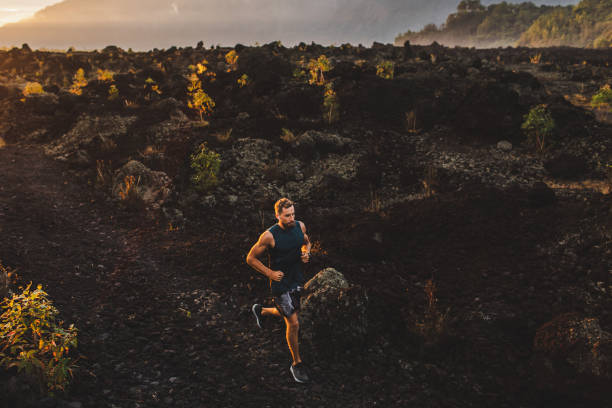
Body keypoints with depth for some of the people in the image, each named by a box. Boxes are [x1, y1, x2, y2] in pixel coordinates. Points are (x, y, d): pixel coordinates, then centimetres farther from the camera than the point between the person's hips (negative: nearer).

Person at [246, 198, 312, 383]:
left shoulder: (300, 226, -4)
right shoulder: (269, 236, -19)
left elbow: (306, 242, 18)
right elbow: (251, 258, -9)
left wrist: (306, 253, -3)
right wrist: (270, 273, -14)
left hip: (298, 280, 6)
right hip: (280, 283, -6)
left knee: (290, 313, 23)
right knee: (293, 323, -4)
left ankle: (261, 310, 49)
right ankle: (297, 364, 14)